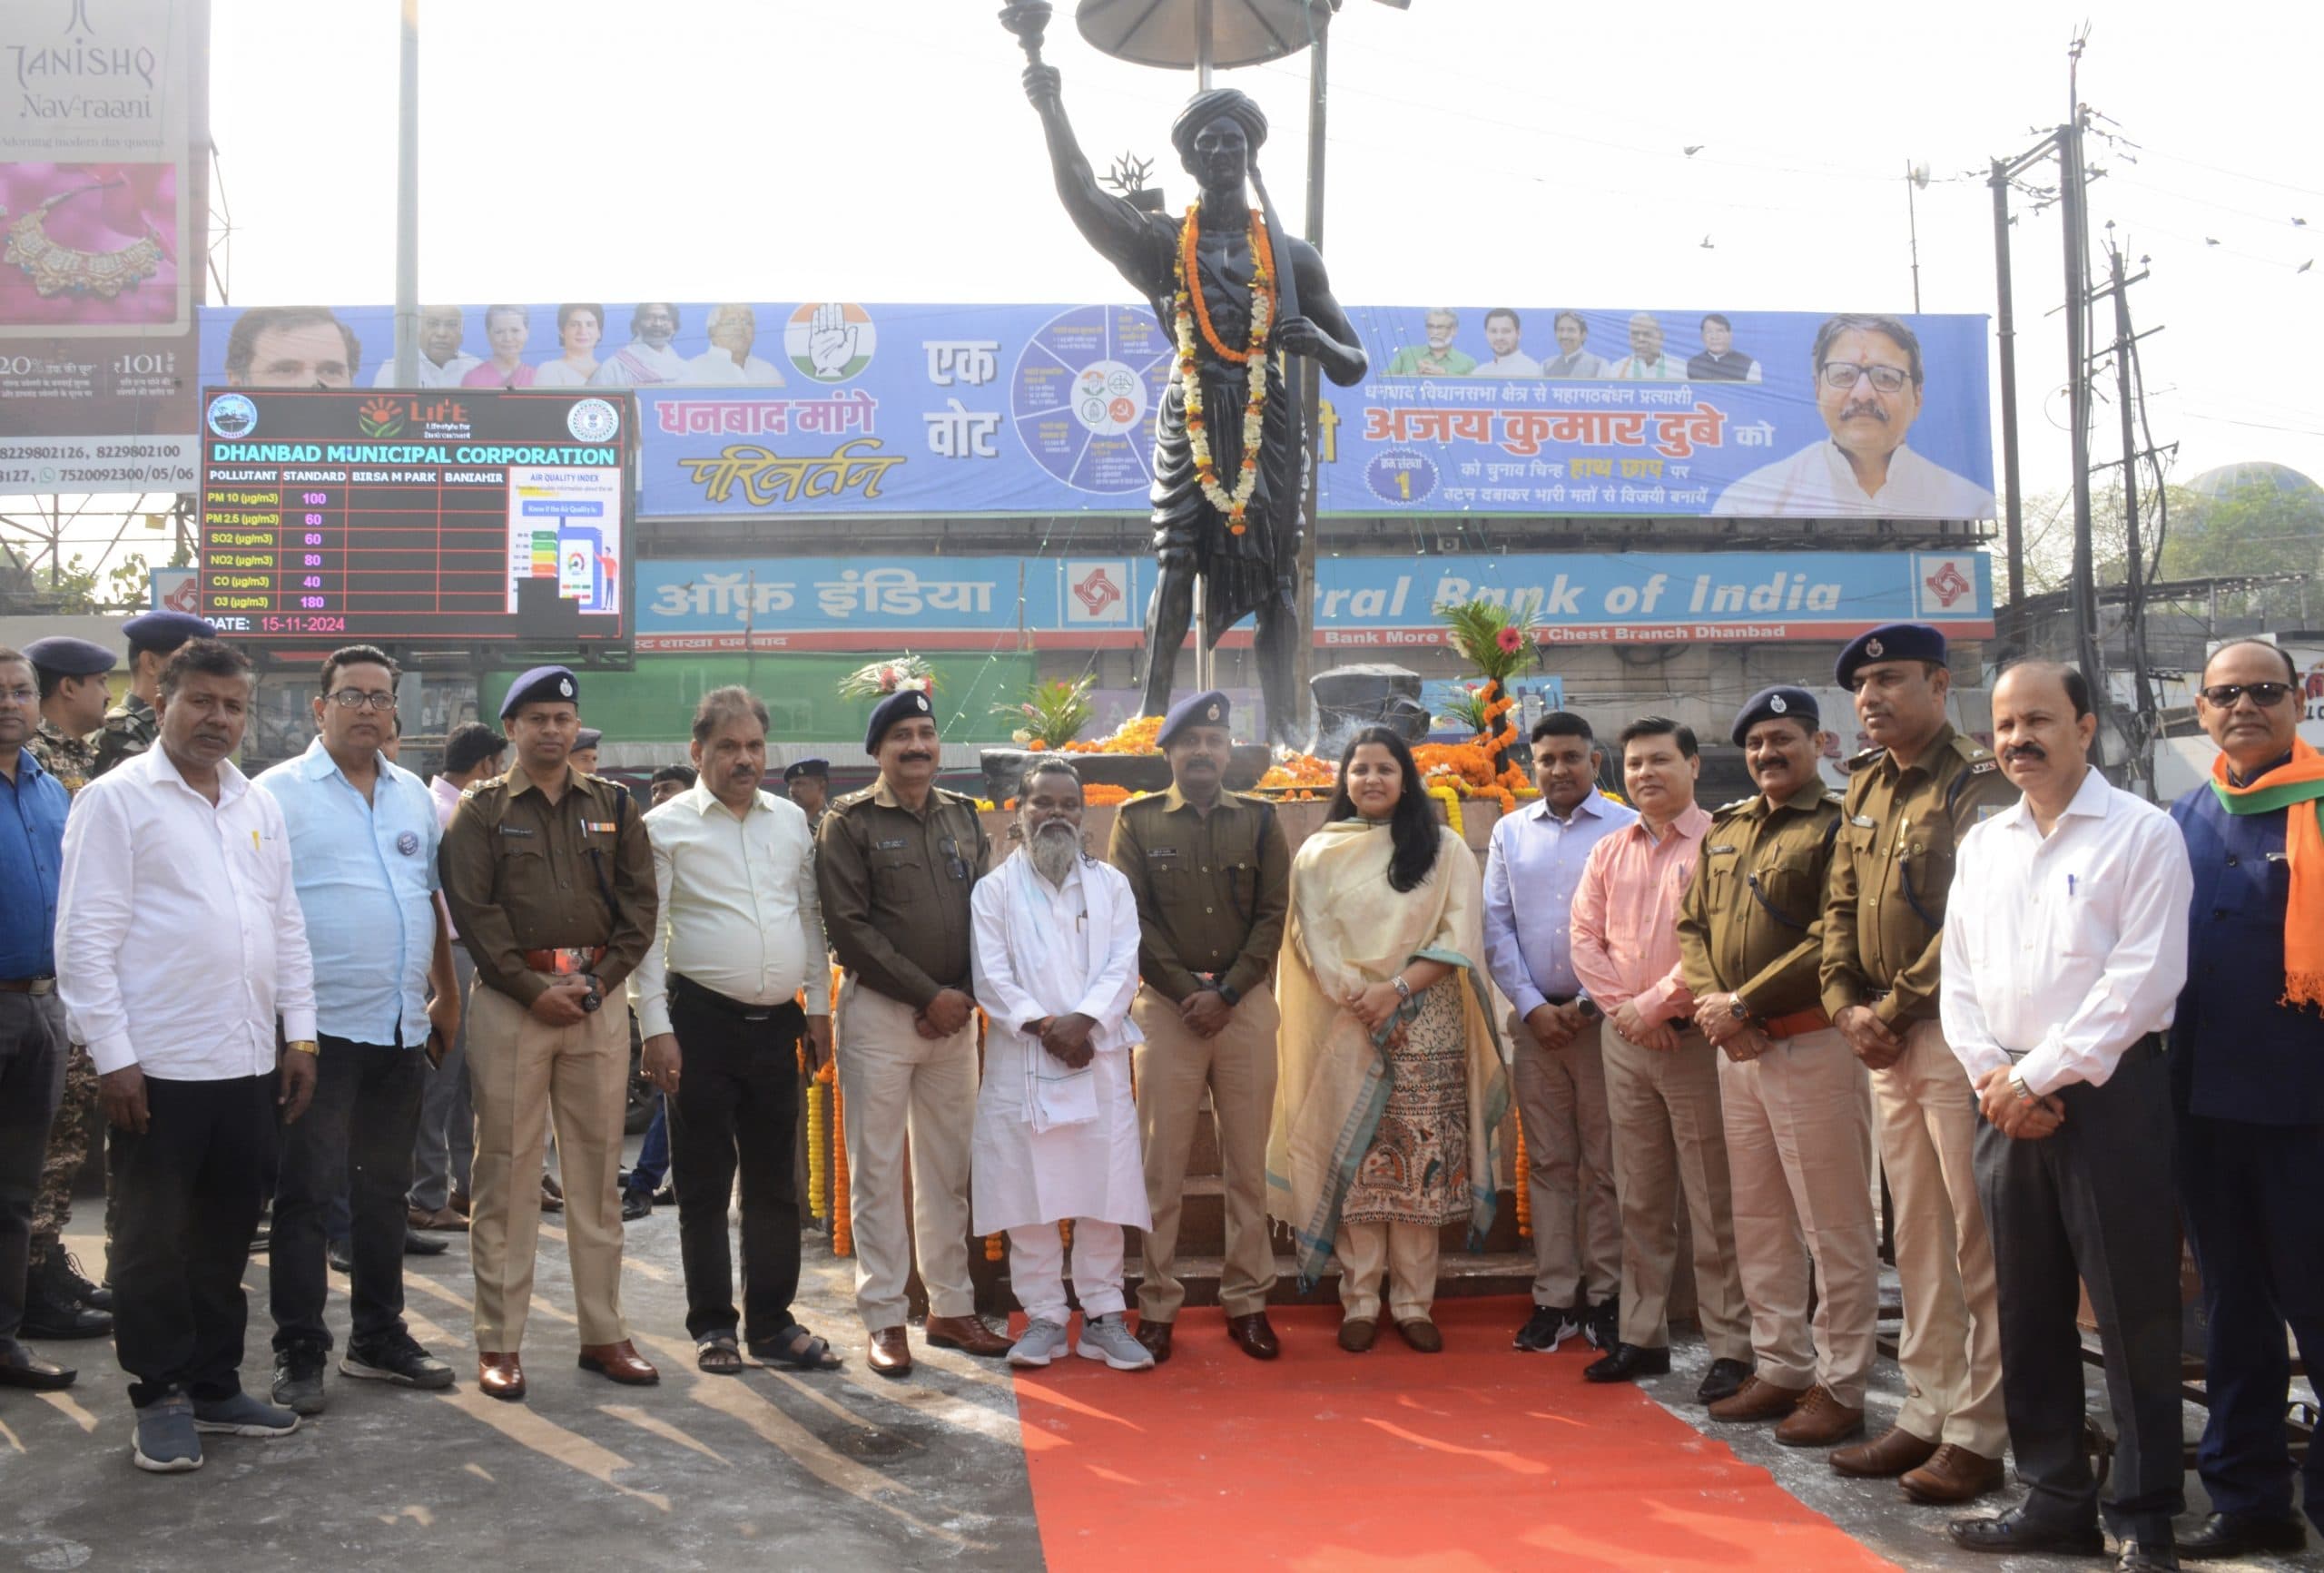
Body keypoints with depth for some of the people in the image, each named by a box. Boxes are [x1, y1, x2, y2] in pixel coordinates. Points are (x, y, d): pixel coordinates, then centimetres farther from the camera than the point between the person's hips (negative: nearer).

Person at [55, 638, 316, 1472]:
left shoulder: (258, 806, 13)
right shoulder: (116, 799, -6)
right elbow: (86, 939, -10)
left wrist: (299, 1033, 10)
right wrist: (113, 1054, -14)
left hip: (249, 1061, 6)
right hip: (158, 1064, -6)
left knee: (226, 1235, 13)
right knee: (155, 1239, 5)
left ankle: (215, 1386, 24)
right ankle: (161, 1398, 16)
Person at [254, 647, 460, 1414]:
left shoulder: (414, 797, 13)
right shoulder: (279, 794, -5)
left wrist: (448, 993, 16)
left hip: (401, 1028, 6)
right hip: (320, 1027, -6)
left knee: (384, 1190, 14)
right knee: (305, 1193, -1)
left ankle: (379, 1337, 25)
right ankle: (300, 1355, 7)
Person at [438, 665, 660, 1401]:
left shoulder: (613, 807, 12)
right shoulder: (482, 809, 4)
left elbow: (640, 904, 7)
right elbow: (472, 909, -5)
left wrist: (598, 980, -6)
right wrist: (533, 988, -12)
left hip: (598, 1000, 3)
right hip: (509, 1000, -3)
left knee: (597, 1171, 7)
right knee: (505, 1174, 0)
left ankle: (602, 1334, 15)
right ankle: (498, 1342, 7)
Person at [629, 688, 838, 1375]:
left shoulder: (790, 821, 10)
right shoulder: (666, 826, -4)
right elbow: (648, 932, -6)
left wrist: (819, 1009, 12)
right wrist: (656, 1028, -11)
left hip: (777, 1022, 5)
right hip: (703, 1020, -4)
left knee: (776, 1178, 10)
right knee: (704, 1182, 4)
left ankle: (772, 1321, 20)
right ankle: (712, 1325, 15)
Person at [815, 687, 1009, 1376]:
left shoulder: (963, 816, 11)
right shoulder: (850, 823, -3)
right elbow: (849, 927, -9)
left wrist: (965, 995, -4)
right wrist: (929, 994, -12)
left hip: (955, 1014, 4)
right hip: (878, 1010, -4)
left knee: (949, 1169, 10)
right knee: (877, 1170, 0)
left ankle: (951, 1308, 20)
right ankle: (883, 1319, 7)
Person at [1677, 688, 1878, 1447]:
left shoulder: (1837, 828, -8)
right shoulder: (1724, 829, 16)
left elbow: (1832, 943, -17)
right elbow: (1693, 923, 15)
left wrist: (1745, 1004, -17)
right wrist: (1709, 1000, -3)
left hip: (1811, 1044, -8)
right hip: (1735, 1049, 8)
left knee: (1834, 1228, 0)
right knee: (1759, 1221, 14)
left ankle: (1840, 1389, 8)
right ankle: (1780, 1368, 25)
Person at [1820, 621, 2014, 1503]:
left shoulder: (1977, 784, -9)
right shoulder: (1866, 786, 16)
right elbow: (1841, 903, 16)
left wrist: (1895, 1007, -14)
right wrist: (1846, 1004, 2)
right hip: (1884, 1037, 8)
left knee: (1976, 1239, -3)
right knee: (1915, 1235, 13)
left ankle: (1979, 1432, 4)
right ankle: (1927, 1414, 21)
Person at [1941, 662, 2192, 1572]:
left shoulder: (2142, 833, -5)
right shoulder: (1981, 844, 12)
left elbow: (2143, 982, -13)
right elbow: (1959, 980, 11)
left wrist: (2039, 1078, -14)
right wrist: (1993, 1077, -4)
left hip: (2107, 1095, -6)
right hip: (2007, 1101, 6)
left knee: (2134, 1315, -1)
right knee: (2028, 1310, 11)